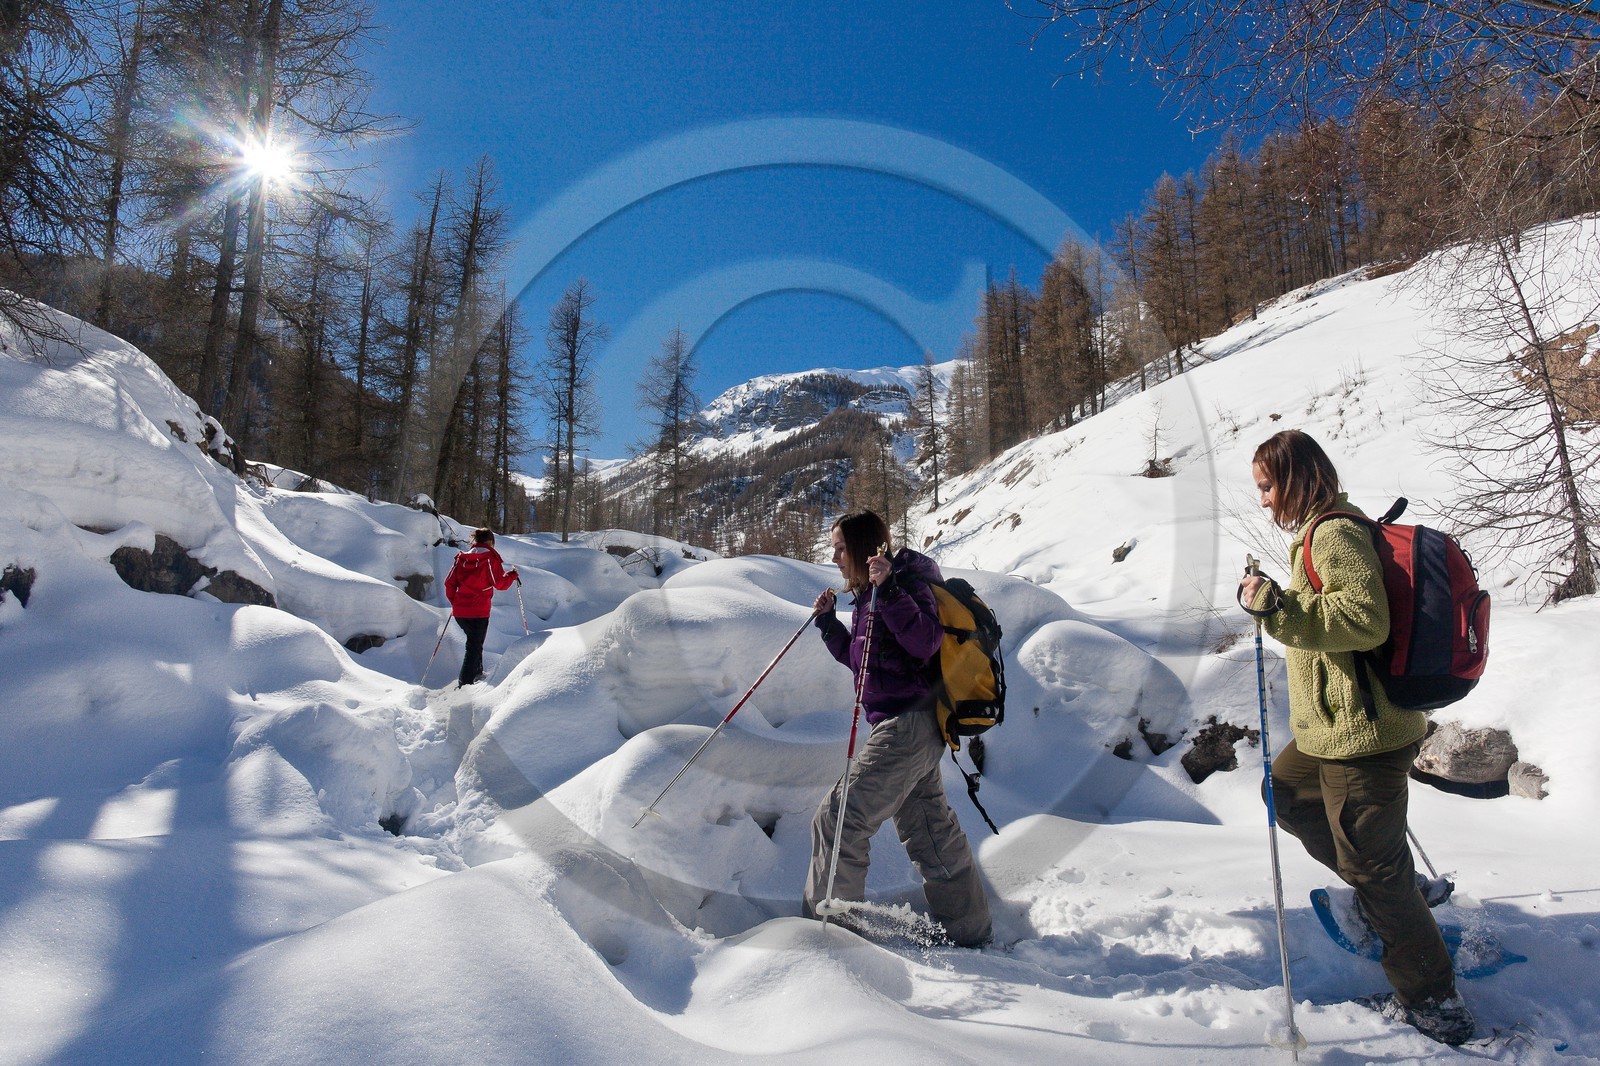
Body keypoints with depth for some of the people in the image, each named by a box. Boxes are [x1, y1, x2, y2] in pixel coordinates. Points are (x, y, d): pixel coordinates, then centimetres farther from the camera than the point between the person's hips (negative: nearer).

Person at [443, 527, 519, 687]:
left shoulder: (462, 557, 8)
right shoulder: (491, 558, -6)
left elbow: (449, 583, 9)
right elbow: (500, 584, -6)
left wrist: (453, 601, 22)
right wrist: (512, 575, 12)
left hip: (459, 611, 5)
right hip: (479, 611, -5)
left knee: (474, 640, 27)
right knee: (474, 647, 3)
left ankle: (477, 672, 38)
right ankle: (465, 684, -4)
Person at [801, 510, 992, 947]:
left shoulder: (907, 581, -12)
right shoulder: (869, 595, 16)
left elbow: (926, 641, -28)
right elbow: (859, 658, 23)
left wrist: (888, 590, -34)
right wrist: (828, 621, 13)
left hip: (910, 723, -11)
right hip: (906, 726, 11)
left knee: (839, 820, -7)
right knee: (928, 830, 18)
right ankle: (968, 931, 31)